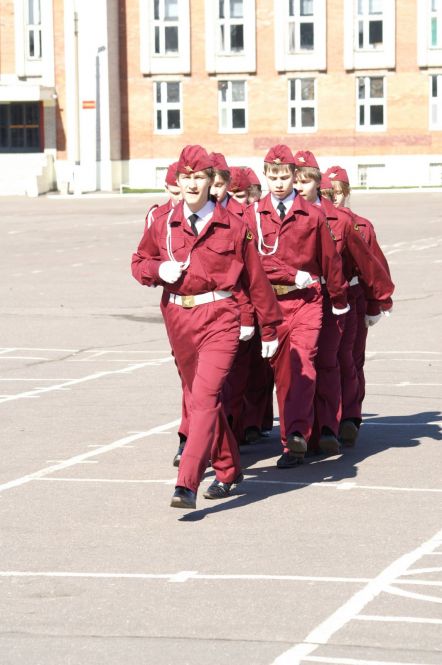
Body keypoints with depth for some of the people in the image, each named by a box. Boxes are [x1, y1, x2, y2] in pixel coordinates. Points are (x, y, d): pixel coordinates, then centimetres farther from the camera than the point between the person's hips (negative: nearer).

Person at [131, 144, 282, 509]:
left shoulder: (233, 226, -2)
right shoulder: (164, 225, 5)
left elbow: (256, 279, 4)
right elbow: (139, 262, 17)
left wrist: (270, 328, 8)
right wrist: (159, 269, -7)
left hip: (220, 318, -4)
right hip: (179, 319, 5)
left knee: (205, 396, -19)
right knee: (203, 398, 16)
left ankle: (187, 485, -26)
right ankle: (229, 470, 34)